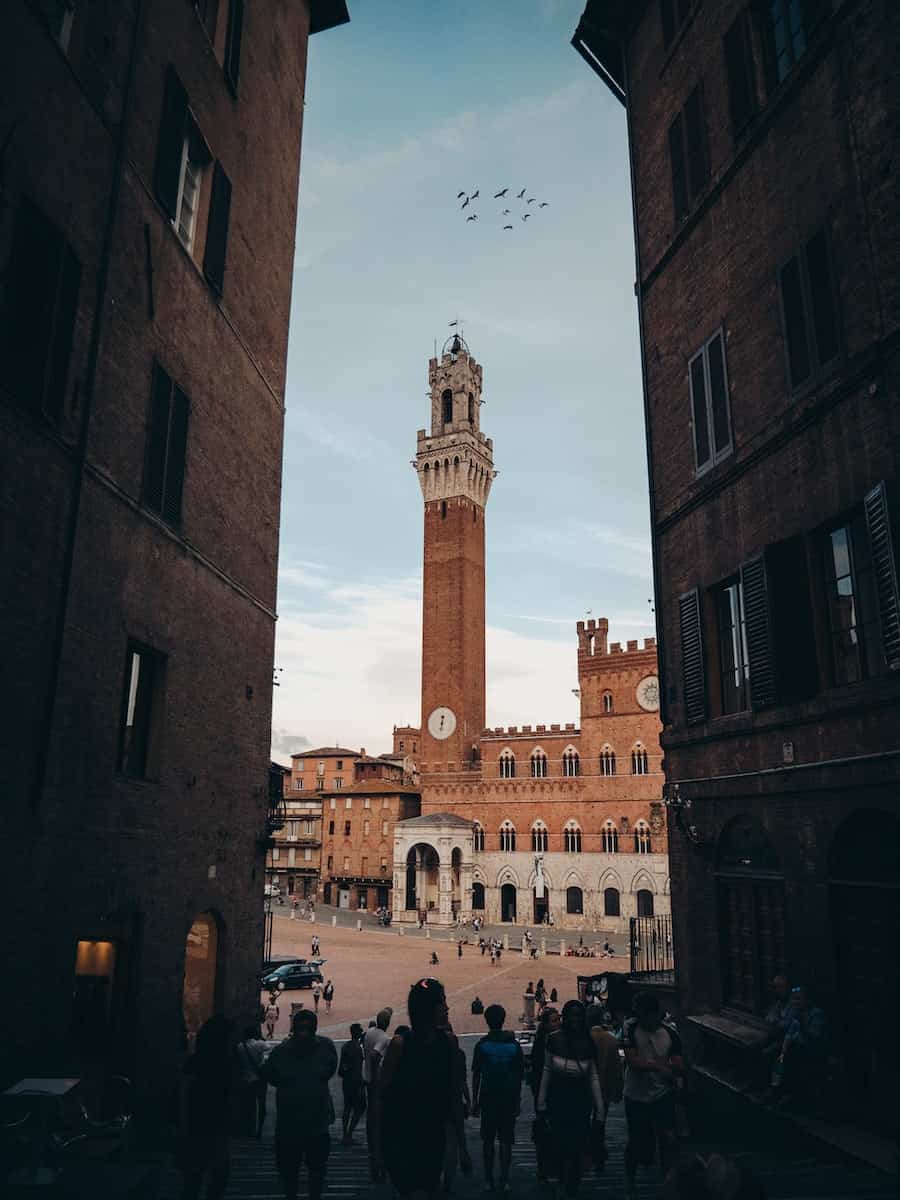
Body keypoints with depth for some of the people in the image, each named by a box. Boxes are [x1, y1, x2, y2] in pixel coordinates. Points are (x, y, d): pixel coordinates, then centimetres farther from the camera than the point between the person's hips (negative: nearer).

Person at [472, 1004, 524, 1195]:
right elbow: (519, 1076, 3)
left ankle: (489, 1179, 12)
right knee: (506, 1140, 8)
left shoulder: (482, 1045, -6)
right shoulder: (514, 1045, -1)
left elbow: (476, 1075, -4)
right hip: (509, 1098, 1)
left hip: (488, 1097, -1)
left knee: (488, 1139, 11)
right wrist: (517, 1102, 11)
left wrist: (475, 1101, 4)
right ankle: (504, 1180, 5)